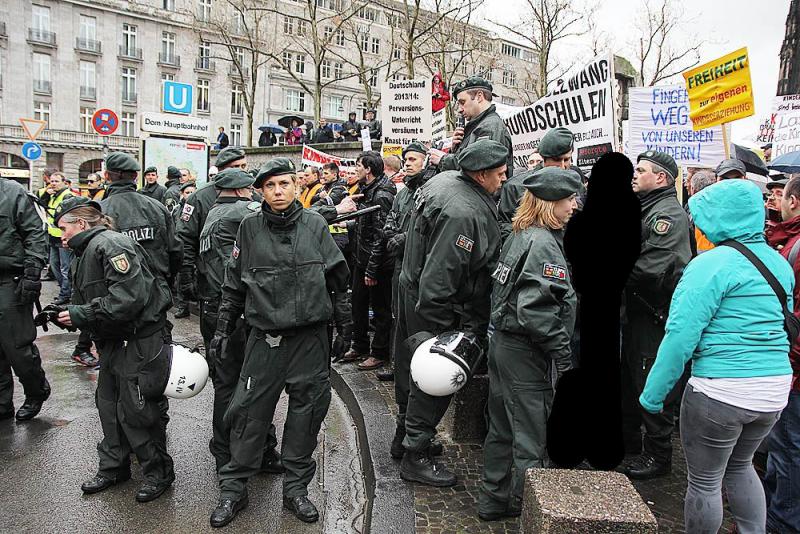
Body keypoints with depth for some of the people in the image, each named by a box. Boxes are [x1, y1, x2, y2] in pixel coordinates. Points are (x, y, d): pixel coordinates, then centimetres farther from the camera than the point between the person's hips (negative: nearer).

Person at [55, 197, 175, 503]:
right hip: (115, 340, 10)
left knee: (135, 411, -2)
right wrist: (66, 312, 3)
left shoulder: (110, 244, -17)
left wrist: (81, 316, -20)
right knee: (108, 403, 17)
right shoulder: (87, 252, 17)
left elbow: (129, 298, -28)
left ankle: (159, 473, 17)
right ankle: (113, 468, 34)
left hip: (142, 339, -10)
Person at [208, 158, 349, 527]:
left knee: (307, 408, 9)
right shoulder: (250, 228, 1)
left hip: (310, 336, 1)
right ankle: (233, 489, 23)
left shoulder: (315, 224, 2)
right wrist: (222, 330, 7)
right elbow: (234, 284, 7)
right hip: (266, 337, -1)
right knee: (250, 412, 3)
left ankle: (296, 488, 27)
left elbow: (339, 280, 8)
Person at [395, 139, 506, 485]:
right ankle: (415, 456, 15)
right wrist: (440, 328, -23)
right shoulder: (465, 213, -28)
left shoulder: (445, 180, 4)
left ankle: (406, 432, 42)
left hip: (412, 288, 11)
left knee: (412, 366, 23)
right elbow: (439, 277, -30)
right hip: (436, 305, -11)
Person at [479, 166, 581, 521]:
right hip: (525, 353, -9)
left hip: (503, 342, 9)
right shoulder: (543, 243, -17)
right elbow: (536, 311, -25)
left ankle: (494, 501, 32)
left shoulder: (518, 236, 11)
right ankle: (527, 511, 18)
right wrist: (563, 356, -18)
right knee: (530, 438, 4)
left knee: (503, 428, 19)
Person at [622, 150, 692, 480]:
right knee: (629, 376, 20)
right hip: (637, 308, 10)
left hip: (657, 313, -10)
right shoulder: (643, 208, 13)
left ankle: (658, 454, 17)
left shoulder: (669, 214, -17)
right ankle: (628, 438, 36)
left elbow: (650, 269, -26)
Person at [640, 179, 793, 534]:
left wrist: (654, 394, -13)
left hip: (720, 391, -8)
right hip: (775, 390, 8)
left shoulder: (711, 264, -16)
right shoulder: (779, 263, 8)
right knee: (739, 466, 28)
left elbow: (681, 335, -20)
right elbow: (779, 326, 18)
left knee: (704, 481, 11)